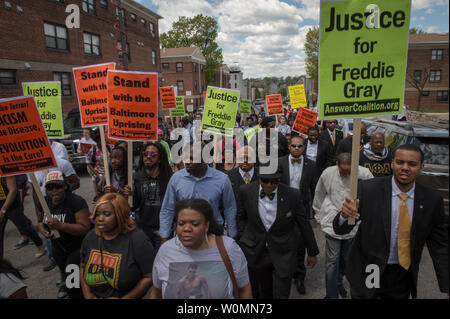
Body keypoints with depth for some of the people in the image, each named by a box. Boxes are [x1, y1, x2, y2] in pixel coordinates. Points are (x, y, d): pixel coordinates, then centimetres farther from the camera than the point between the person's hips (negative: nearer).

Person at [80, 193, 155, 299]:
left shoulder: (137, 240, -15)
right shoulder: (91, 237, 2)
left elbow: (149, 276, -13)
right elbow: (83, 266, 15)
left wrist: (124, 298, -12)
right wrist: (87, 293, 3)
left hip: (126, 296, -5)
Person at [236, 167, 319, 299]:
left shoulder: (292, 195, -16)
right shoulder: (245, 191, -12)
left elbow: (304, 224, -4)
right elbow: (241, 217, 6)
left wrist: (312, 252, 4)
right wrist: (244, 240, 4)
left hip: (283, 253, -2)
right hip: (255, 252, 2)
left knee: (281, 294, 3)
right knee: (265, 293, 19)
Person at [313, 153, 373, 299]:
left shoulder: (364, 174, -12)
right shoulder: (328, 174, -9)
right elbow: (319, 196, 7)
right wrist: (318, 216, 15)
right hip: (332, 223, -1)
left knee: (346, 259, 19)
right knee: (332, 261, 0)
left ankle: (338, 282, 45)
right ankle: (331, 295, 15)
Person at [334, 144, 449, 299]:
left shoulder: (432, 199, -8)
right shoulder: (367, 189, -16)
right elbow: (340, 229, -15)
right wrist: (345, 215, -37)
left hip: (403, 278, 3)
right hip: (367, 274, -3)